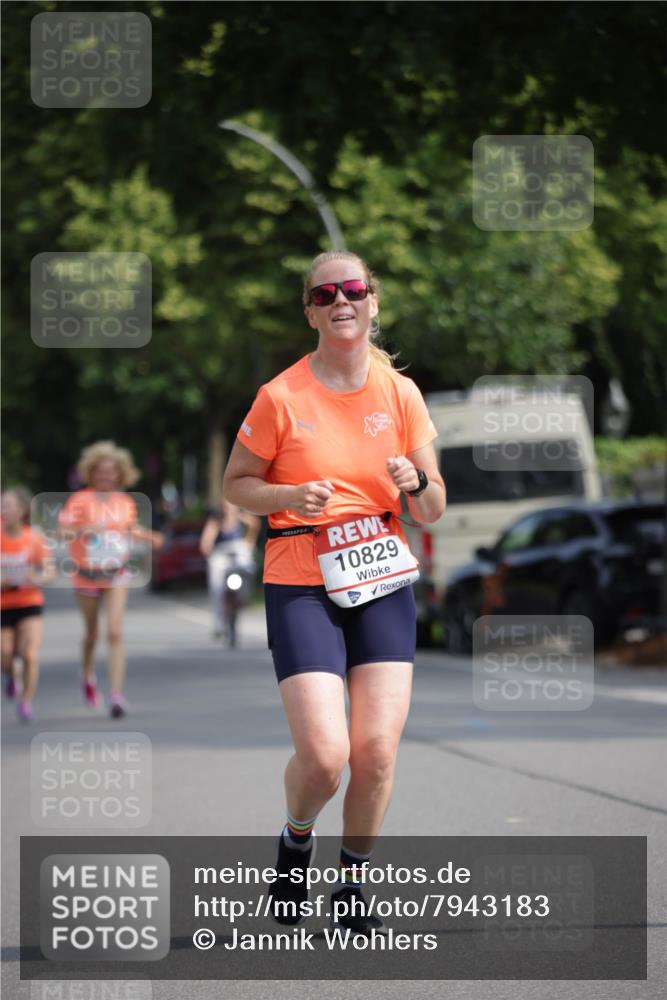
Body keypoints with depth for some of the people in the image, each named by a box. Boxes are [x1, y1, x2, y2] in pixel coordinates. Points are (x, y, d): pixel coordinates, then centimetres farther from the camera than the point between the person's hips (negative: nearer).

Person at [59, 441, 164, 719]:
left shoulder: (125, 502, 2)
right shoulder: (81, 500, -11)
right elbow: (63, 528, -22)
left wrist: (148, 537, 5)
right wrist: (86, 529, -39)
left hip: (116, 574, 1)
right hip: (86, 575, -1)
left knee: (114, 633, -13)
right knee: (91, 634, 14)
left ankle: (116, 694, -14)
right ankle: (88, 677, 43)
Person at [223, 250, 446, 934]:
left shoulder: (400, 393, 4)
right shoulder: (281, 397, -5)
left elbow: (432, 511, 8)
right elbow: (235, 484, 6)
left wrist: (416, 484, -14)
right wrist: (289, 496, -13)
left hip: (382, 581, 3)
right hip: (300, 587, -3)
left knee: (377, 753, -5)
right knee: (323, 754, -14)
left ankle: (352, 885, 18)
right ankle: (295, 841, 20)